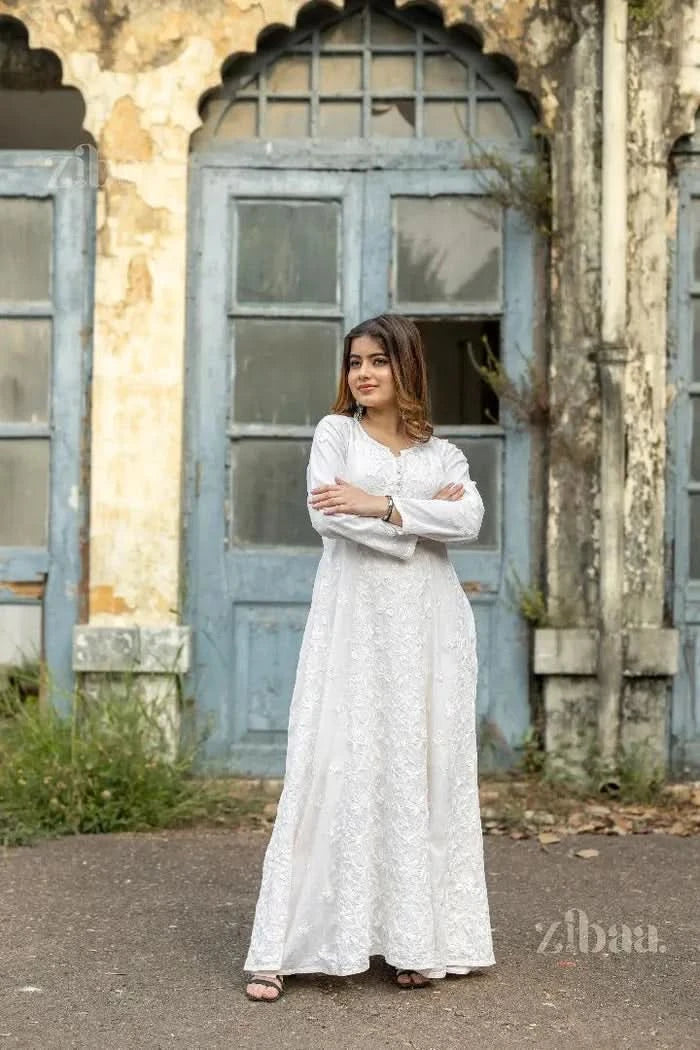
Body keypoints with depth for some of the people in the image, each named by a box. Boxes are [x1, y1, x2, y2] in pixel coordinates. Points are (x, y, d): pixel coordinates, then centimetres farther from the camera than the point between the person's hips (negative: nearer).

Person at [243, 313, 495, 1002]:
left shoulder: (443, 453, 15)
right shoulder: (335, 432, 10)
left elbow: (469, 520, -5)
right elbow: (327, 514, -7)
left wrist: (381, 505, -14)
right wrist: (422, 519, -6)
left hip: (426, 624, 2)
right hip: (353, 618, -2)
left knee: (422, 770, 1)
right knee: (337, 768, -8)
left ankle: (416, 942, 7)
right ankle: (280, 950, -5)